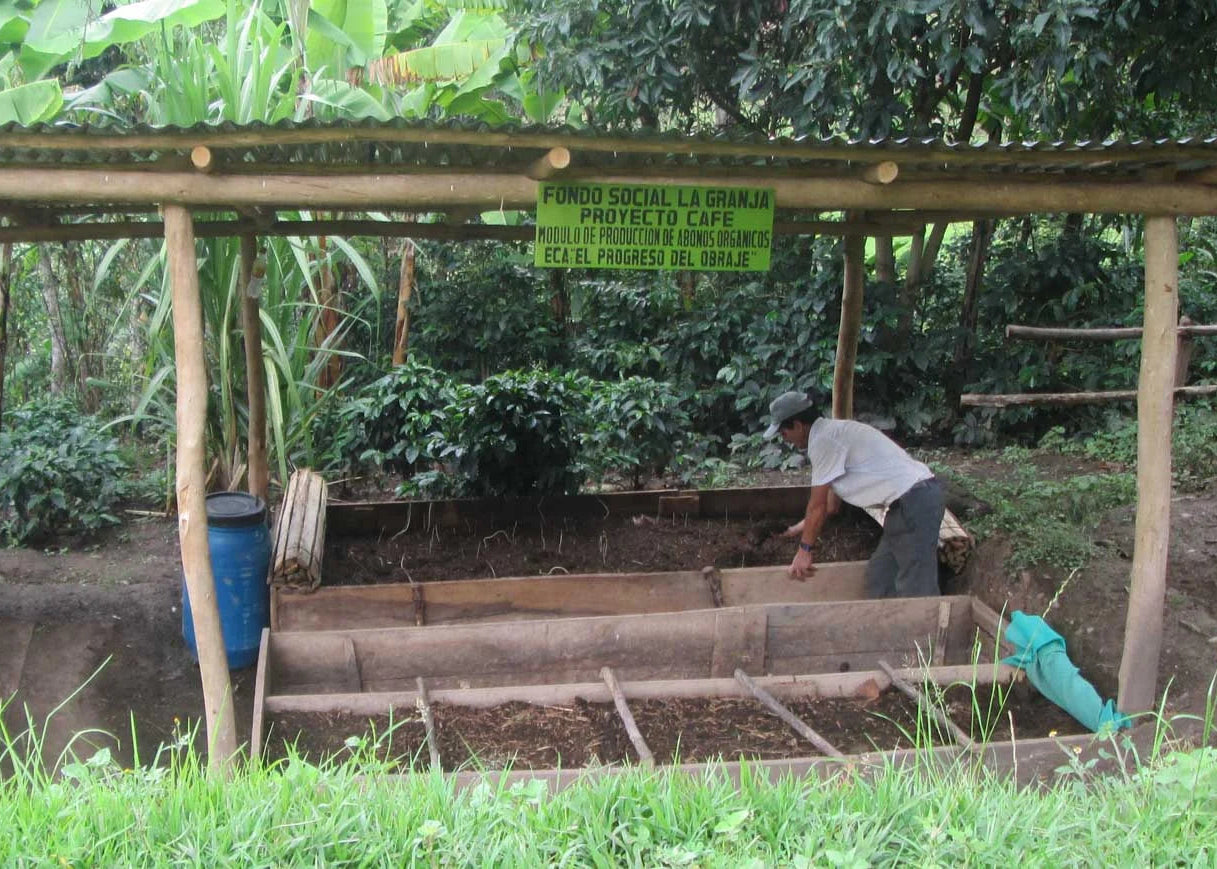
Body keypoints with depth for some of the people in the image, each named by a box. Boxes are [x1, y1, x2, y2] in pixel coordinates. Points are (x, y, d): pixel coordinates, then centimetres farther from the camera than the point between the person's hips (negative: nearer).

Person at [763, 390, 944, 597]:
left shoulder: (823, 439, -11)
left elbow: (818, 504, -8)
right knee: (879, 576, 15)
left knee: (916, 589, -8)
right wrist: (804, 526, 41)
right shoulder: (833, 432, 19)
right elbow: (832, 503, 29)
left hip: (914, 500, -10)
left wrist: (804, 550, 0)